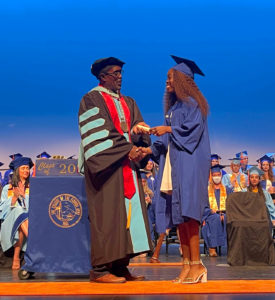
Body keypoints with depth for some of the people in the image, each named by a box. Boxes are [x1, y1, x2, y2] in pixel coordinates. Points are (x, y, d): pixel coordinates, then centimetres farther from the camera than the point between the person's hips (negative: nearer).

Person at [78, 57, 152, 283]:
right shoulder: (92, 100, 0)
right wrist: (127, 149, -16)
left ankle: (120, 266, 8)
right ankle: (100, 269, -3)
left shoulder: (128, 103, 21)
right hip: (107, 166, -7)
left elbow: (140, 130, 11)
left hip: (128, 166, 7)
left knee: (129, 213, 3)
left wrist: (139, 149, -11)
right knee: (107, 215, -9)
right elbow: (98, 133, -12)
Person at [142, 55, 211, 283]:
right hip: (173, 165, 8)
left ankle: (197, 264, -10)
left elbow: (193, 129, -14)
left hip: (188, 164, -8)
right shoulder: (173, 106, 21)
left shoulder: (192, 103, -2)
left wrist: (168, 129, -14)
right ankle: (187, 264, 6)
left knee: (186, 213, -13)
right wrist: (151, 149, 10)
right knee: (177, 214, 3)